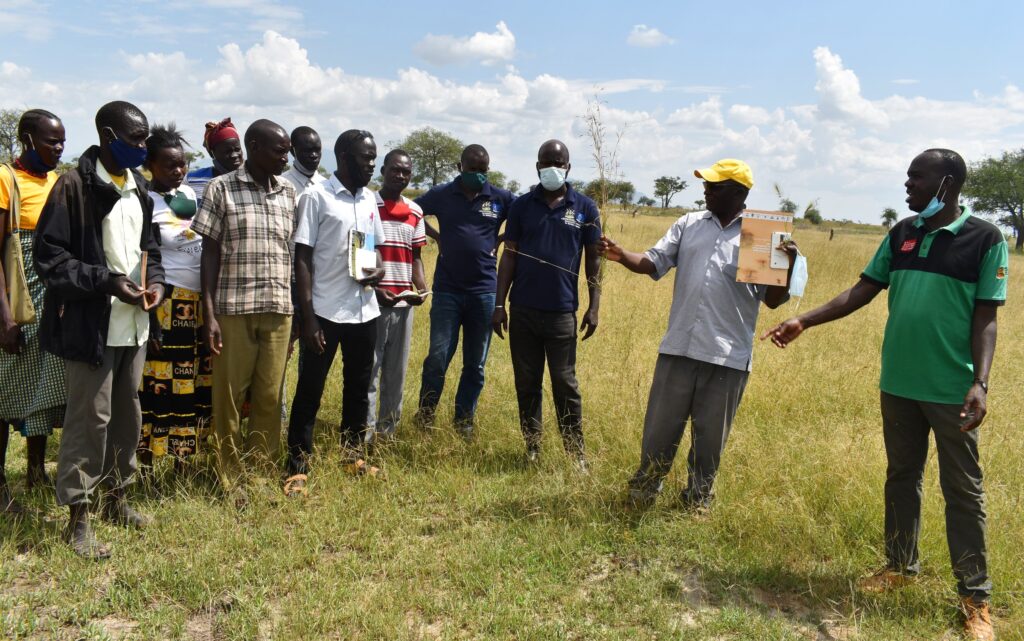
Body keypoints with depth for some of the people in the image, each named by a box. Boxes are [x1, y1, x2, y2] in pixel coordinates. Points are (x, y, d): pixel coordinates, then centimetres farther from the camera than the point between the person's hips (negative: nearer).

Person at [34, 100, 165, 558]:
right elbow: (49, 256, -14)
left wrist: (155, 281, 0)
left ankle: (116, 499, 31)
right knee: (89, 420, -2)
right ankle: (77, 519, 11)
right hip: (91, 325, -7)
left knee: (127, 415, 15)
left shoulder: (139, 188, 11)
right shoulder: (74, 186, -11)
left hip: (134, 325, 7)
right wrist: (107, 282, -21)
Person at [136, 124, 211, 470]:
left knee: (193, 386, 10)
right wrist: (150, 320, -16)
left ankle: (182, 462, 21)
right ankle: (146, 466, 7)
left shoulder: (189, 192, 11)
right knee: (158, 388, -4)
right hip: (166, 305, -7)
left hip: (199, 303, 7)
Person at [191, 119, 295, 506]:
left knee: (270, 396, 6)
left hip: (279, 311, 3)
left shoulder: (289, 193, 10)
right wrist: (209, 315, -8)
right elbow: (210, 252, -2)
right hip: (233, 310, -3)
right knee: (229, 397, 5)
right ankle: (231, 480, 16)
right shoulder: (221, 189, -1)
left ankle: (263, 470, 20)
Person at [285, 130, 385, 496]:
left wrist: (379, 268, -4)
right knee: (309, 391, 1)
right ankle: (298, 468, 10)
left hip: (364, 311, 6)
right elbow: (302, 259, -9)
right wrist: (308, 317, -14)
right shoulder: (317, 197, -7)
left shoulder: (370, 199, 11)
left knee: (358, 387, 15)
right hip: (325, 313, -6)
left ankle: (352, 453, 30)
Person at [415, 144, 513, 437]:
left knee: (475, 364, 8)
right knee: (437, 357, -5)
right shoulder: (442, 194, 2)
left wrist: (500, 241, 3)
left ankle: (464, 421, 22)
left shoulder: (501, 198, 1)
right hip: (447, 290, -1)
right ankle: (425, 416, 13)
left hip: (484, 292, 1)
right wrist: (437, 236, 4)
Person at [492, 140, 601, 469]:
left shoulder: (585, 208, 2)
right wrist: (499, 305, 1)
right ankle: (532, 448, 21)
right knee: (527, 384, 9)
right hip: (522, 310, 2)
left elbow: (594, 259, 4)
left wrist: (594, 307, -2)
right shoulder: (522, 205, 5)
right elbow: (509, 256, 5)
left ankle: (576, 454, 12)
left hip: (562, 312, -2)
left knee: (565, 384, 3)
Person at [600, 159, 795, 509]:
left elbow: (773, 299, 0)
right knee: (660, 427, 11)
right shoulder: (688, 224, 9)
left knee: (710, 437, 11)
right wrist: (622, 255, -15)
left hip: (728, 357, -2)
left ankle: (697, 501, 31)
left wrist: (788, 267, -18)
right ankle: (643, 491, 30)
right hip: (678, 348, 2)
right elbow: (653, 263, 3)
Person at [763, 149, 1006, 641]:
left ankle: (975, 597, 15)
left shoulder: (985, 239, -8)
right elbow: (862, 291, 7)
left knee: (963, 490, 4)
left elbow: (985, 318, -9)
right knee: (901, 477, 16)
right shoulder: (902, 234, 6)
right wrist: (804, 321, -1)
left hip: (952, 390, -5)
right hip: (898, 383, 5)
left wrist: (980, 383, -19)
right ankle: (900, 566, 32)